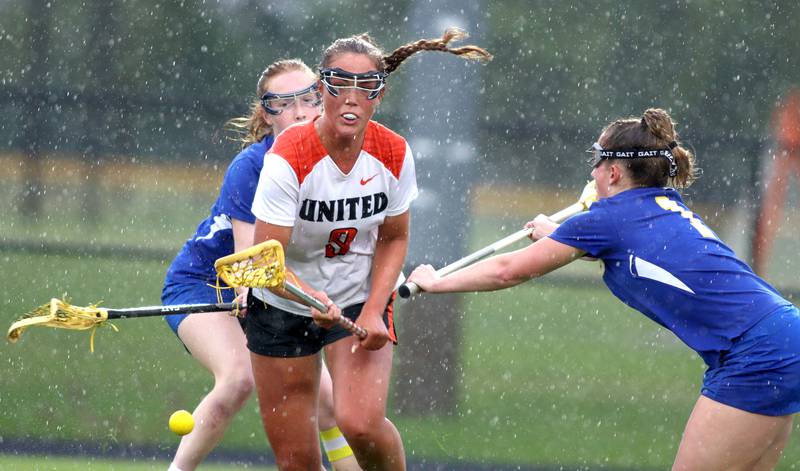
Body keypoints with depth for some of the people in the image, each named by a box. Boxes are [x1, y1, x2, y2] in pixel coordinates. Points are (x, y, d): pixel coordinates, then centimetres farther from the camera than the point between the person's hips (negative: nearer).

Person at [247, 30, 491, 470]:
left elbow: (393, 239, 2)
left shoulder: (394, 154, -13)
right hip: (280, 309, -1)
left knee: (361, 423, -24)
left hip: (361, 300, 1)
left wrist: (373, 312, -13)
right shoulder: (289, 156, -24)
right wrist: (313, 300, -44)